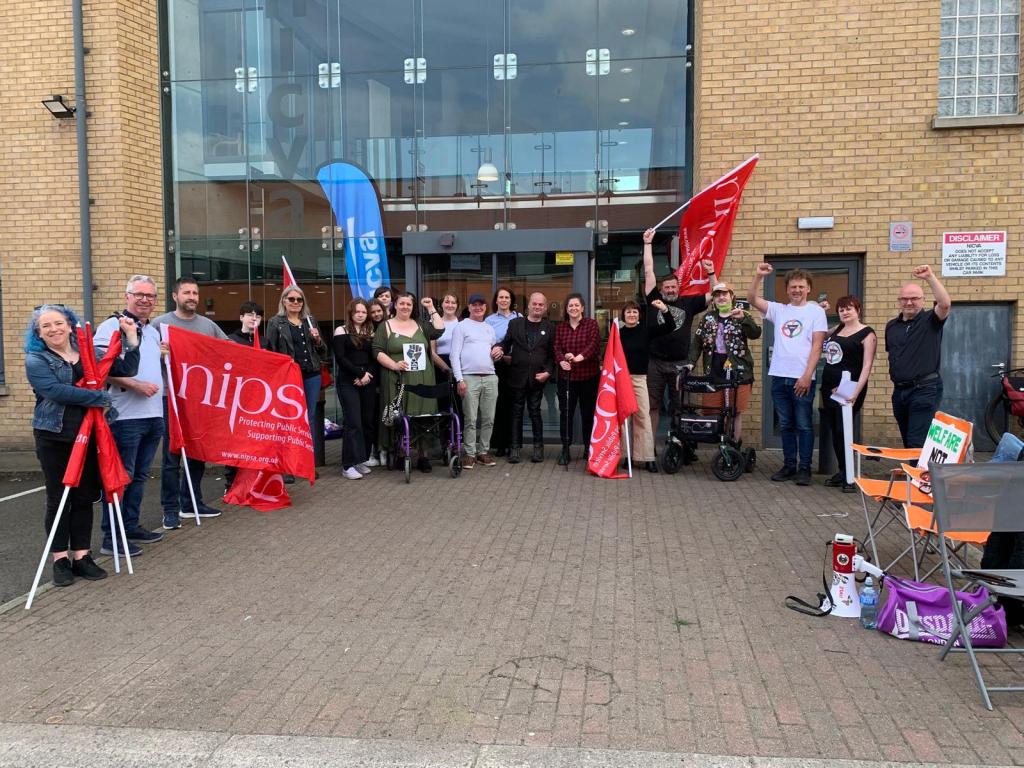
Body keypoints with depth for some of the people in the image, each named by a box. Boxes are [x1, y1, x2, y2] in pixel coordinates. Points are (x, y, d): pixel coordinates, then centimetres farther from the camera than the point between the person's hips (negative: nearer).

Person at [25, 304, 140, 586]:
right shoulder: (36, 360, -2)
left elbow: (126, 370, 6)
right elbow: (56, 390, -18)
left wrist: (132, 339, -5)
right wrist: (100, 398, -20)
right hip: (53, 437, -3)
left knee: (85, 497, 6)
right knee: (58, 498, 3)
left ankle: (81, 555, 16)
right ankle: (60, 559, 13)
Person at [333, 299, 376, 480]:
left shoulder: (370, 332, 14)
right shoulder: (341, 331, 1)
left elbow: (375, 358, 10)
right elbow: (340, 358, -8)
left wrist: (367, 375, -9)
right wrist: (360, 373, -13)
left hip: (367, 382, 5)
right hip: (347, 382, -5)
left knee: (368, 422, 3)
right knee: (354, 422, -12)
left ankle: (361, 460, 14)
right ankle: (348, 465, -7)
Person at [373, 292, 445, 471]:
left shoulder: (420, 325, 17)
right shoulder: (385, 326, 8)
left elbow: (439, 330, 3)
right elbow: (378, 351, -1)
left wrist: (431, 309, 6)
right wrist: (394, 365, -15)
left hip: (422, 380, 3)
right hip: (397, 380, -2)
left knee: (423, 417, 0)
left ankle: (422, 455, 6)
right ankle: (398, 455, 6)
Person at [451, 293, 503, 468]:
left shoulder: (490, 328, 20)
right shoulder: (462, 326, 3)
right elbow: (455, 355, -3)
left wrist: (499, 353, 4)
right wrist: (459, 379, -11)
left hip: (490, 378, 5)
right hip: (469, 378, -5)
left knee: (488, 419, 5)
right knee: (471, 419, -4)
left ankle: (483, 451, 15)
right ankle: (470, 454, 4)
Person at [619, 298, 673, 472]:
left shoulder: (646, 330, 3)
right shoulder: (618, 333, 2)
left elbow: (670, 327, -5)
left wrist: (664, 310, -20)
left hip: (639, 378, 0)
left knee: (643, 416, -4)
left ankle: (648, 457, -1)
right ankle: (625, 454, 12)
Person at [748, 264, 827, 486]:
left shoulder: (816, 311, 1)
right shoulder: (778, 310, 12)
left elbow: (816, 346, -5)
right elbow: (752, 298, 6)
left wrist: (807, 375, -12)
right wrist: (758, 276, -9)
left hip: (802, 378, -4)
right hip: (779, 376, 4)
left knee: (804, 425, 2)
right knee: (785, 425, 11)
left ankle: (804, 468, 9)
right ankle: (789, 465, 20)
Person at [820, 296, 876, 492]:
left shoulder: (867, 334, -4)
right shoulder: (837, 329, 14)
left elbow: (867, 366, -11)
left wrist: (856, 392, -21)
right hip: (829, 386, 6)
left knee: (843, 431, -11)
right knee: (835, 431, 8)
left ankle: (849, 476, -2)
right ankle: (842, 472, 18)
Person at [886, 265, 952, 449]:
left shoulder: (930, 320, -3)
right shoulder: (891, 326, 14)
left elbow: (945, 304, -23)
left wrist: (930, 277, -28)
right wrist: (896, 376, 14)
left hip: (925, 389, -6)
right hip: (899, 390, 6)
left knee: (917, 443, -14)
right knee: (907, 442, 14)